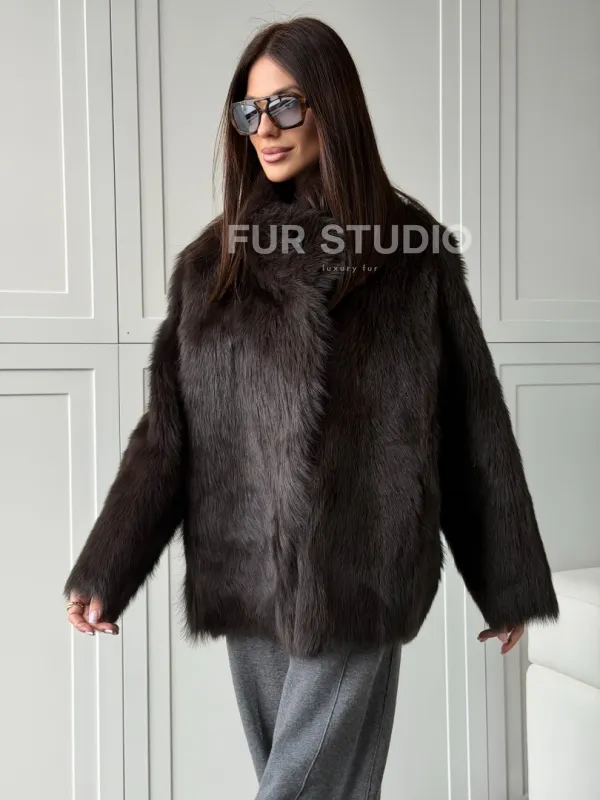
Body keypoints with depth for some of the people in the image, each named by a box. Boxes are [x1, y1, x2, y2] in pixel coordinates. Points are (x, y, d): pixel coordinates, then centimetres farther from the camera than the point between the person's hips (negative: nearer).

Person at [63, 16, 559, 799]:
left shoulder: (416, 252, -1)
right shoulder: (213, 260, 6)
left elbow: (472, 422, 1)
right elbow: (167, 431, 2)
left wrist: (508, 582, 5)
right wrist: (103, 574, -6)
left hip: (359, 578, -3)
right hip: (247, 580, 3)